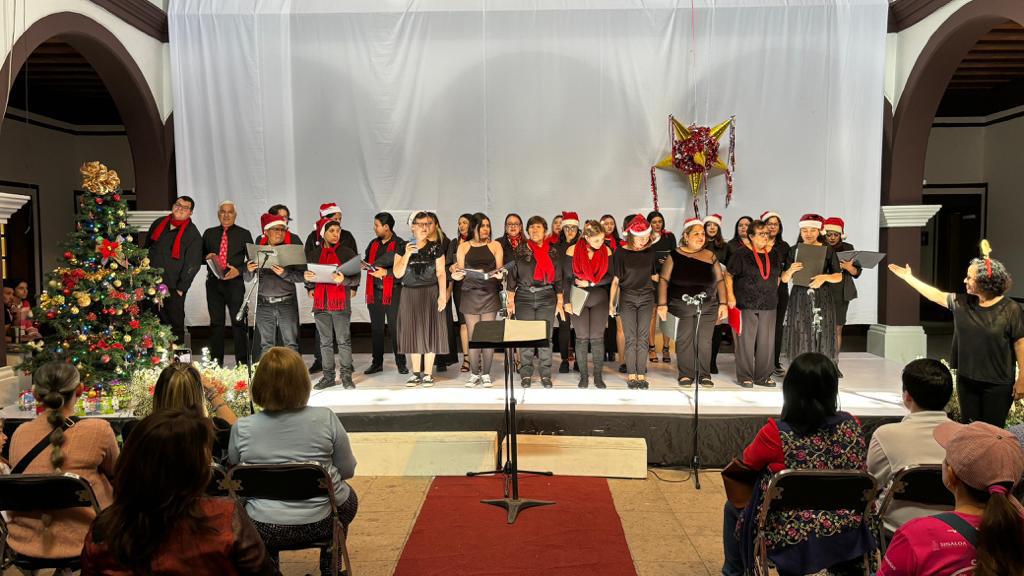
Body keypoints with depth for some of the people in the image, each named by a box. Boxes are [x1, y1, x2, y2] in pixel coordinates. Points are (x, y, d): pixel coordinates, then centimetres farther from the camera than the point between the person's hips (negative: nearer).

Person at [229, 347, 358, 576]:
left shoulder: (241, 428, -12)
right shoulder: (326, 419, -14)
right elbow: (348, 470, -3)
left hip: (263, 529, 1)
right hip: (320, 523, -1)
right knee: (348, 497, 33)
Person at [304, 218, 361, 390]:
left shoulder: (347, 252, 2)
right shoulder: (314, 253, 12)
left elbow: (356, 277, -5)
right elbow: (309, 276, 16)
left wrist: (344, 280, -24)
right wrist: (307, 279, -7)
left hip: (341, 303, -3)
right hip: (320, 303, 3)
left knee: (344, 340, -2)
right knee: (325, 342, 8)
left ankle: (346, 376, 4)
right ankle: (328, 376, 15)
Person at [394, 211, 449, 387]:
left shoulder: (435, 248, 2)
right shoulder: (403, 248, 5)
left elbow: (441, 273, -1)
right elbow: (398, 274, -2)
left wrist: (442, 295, -11)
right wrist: (407, 254, -14)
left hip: (430, 294, -1)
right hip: (409, 295, 2)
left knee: (429, 332, -2)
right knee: (413, 332, 4)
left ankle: (428, 374, 6)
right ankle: (416, 373, 13)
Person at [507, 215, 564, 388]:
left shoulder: (553, 252, 6)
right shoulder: (521, 251, 3)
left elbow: (558, 278, 8)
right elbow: (512, 275, 3)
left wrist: (560, 302, 5)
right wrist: (510, 300, -2)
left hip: (547, 298, 1)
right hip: (524, 297, 0)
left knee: (545, 337, 1)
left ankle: (545, 374, 10)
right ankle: (526, 374, 10)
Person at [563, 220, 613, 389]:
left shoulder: (606, 251, -3)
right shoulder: (572, 251, -7)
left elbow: (610, 276, 0)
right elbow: (567, 278, -3)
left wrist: (590, 283, -11)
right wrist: (567, 301, -6)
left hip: (600, 299, 1)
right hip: (579, 299, -1)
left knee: (597, 338, 2)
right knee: (581, 338, 2)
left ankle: (598, 376, 11)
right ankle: (583, 375, 12)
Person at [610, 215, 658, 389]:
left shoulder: (650, 252, 4)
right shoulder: (621, 253, -5)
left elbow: (655, 276, 15)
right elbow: (615, 279, -3)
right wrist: (611, 302, -4)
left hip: (646, 297, 2)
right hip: (627, 297, -2)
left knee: (643, 337, 1)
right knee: (630, 338, -2)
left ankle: (641, 375, 5)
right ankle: (631, 375, 3)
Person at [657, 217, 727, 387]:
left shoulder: (710, 256, 10)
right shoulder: (674, 256, 2)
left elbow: (720, 281, 11)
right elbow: (664, 280, -1)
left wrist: (723, 303, 3)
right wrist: (662, 304, -9)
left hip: (708, 306, 2)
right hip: (682, 306, -2)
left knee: (704, 341, 0)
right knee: (684, 340, -1)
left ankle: (704, 375, 11)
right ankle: (685, 374, 10)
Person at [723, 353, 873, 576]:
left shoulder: (776, 434, -23)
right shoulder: (851, 426, -12)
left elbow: (748, 461, -3)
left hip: (788, 539, -4)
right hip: (845, 538, 4)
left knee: (733, 507, 25)